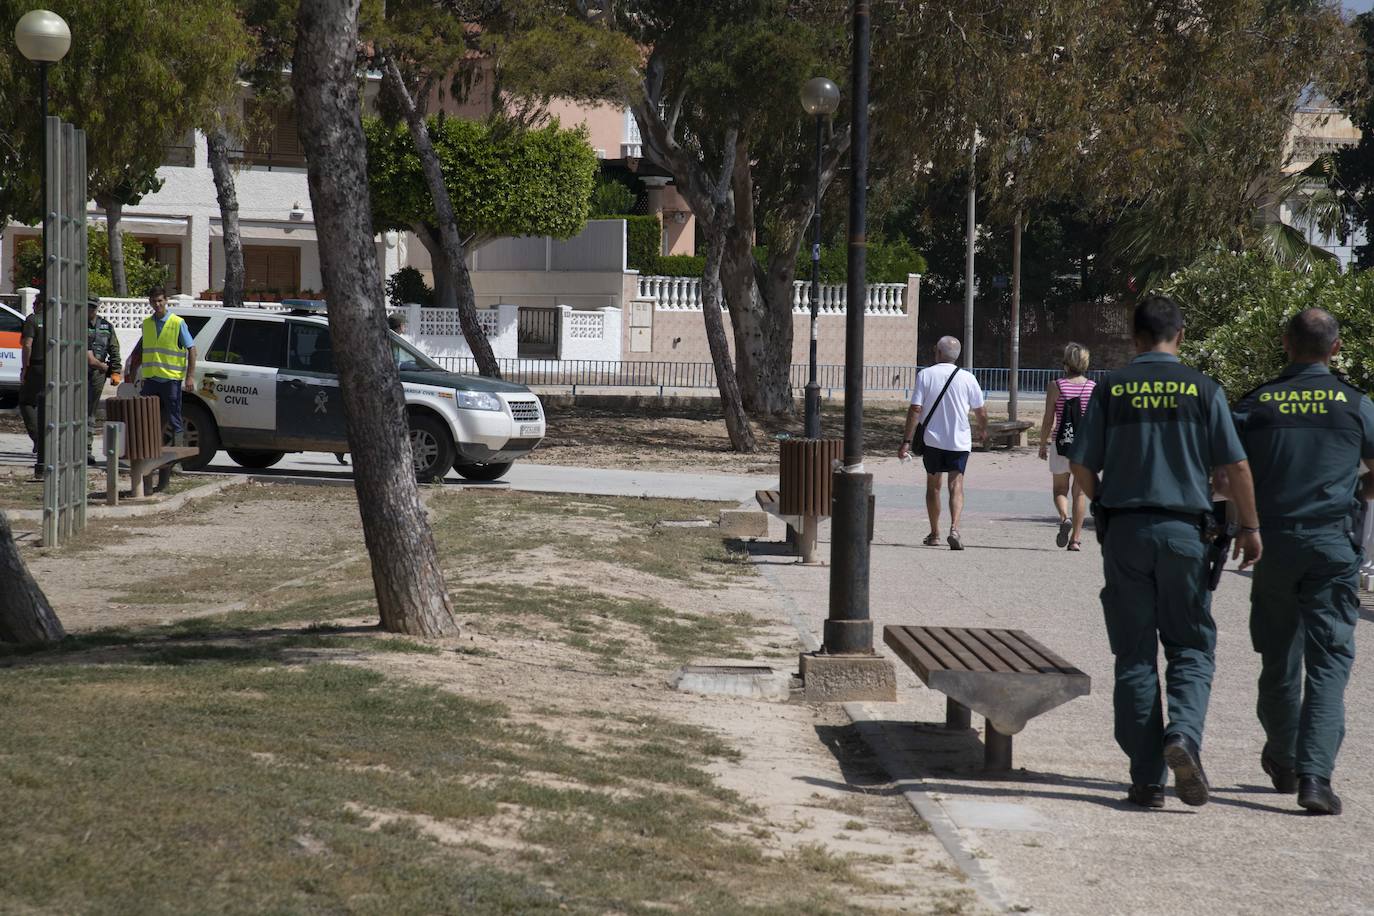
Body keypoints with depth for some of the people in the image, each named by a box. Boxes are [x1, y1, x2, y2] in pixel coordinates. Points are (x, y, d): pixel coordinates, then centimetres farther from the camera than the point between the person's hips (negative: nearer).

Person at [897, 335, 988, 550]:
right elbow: (981, 412, 5)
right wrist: (983, 430, 26)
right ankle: (954, 528, -24)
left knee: (933, 485, 15)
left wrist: (906, 441, -8)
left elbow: (915, 409, -10)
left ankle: (934, 534, 23)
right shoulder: (967, 378, -2)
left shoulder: (925, 375, -4)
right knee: (956, 486, -2)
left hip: (932, 439, 1)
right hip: (959, 441, -1)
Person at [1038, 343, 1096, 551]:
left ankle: (1065, 517, -15)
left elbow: (1048, 419, -5)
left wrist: (1043, 444, 6)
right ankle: (1075, 538, 7)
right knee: (1079, 492, 10)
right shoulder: (1094, 388, -2)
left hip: (1061, 443, -1)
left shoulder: (1055, 386, -6)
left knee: (1059, 489, 14)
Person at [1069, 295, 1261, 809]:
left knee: (1135, 655, 6)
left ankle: (1146, 780, 4)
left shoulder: (1110, 390, 1)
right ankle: (1184, 733, -18)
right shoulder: (1202, 389, 0)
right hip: (1184, 531, -1)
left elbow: (1081, 466, 2)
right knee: (1191, 646, 10)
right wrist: (1249, 527, 9)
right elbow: (1236, 465, -2)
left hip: (1125, 531, 1)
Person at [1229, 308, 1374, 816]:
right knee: (1329, 660, -3)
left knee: (1279, 658, 15)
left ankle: (1283, 763, 31)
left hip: (1272, 542, 2)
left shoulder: (1256, 403, 2)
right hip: (1333, 544, -2)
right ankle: (1314, 774, -16)